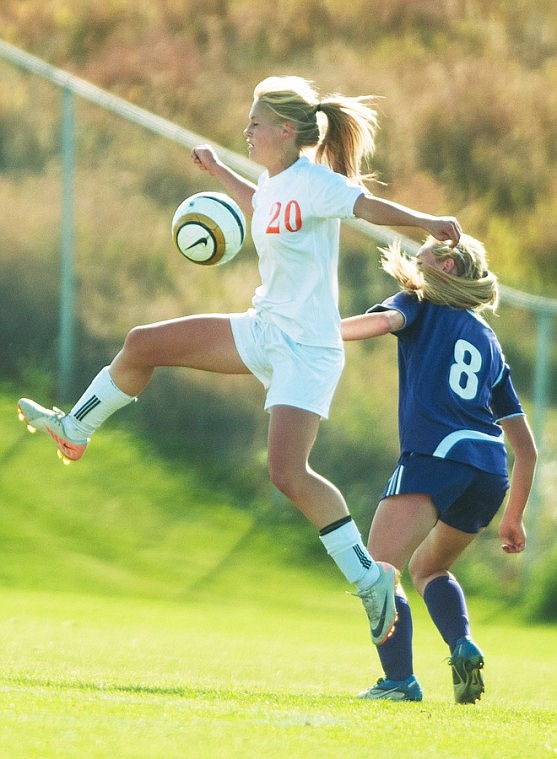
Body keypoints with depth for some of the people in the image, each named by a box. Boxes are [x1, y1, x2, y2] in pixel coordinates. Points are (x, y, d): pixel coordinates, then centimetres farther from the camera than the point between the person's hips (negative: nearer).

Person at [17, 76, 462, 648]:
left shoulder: (313, 182, -18)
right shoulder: (276, 183, 8)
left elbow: (369, 206, -33)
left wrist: (425, 222, -49)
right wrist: (219, 173, 34)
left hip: (307, 348, -9)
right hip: (264, 331, 9)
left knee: (287, 472, -21)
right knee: (144, 345, 11)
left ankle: (370, 578, -12)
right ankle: (74, 430, 34)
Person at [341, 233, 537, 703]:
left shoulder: (421, 305, 15)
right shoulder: (489, 342, 29)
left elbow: (383, 320, -12)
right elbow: (526, 447, 27)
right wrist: (513, 518, 33)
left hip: (433, 456, -6)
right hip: (491, 472, 6)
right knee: (428, 567, 26)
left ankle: (400, 680, -26)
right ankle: (463, 646, 0)